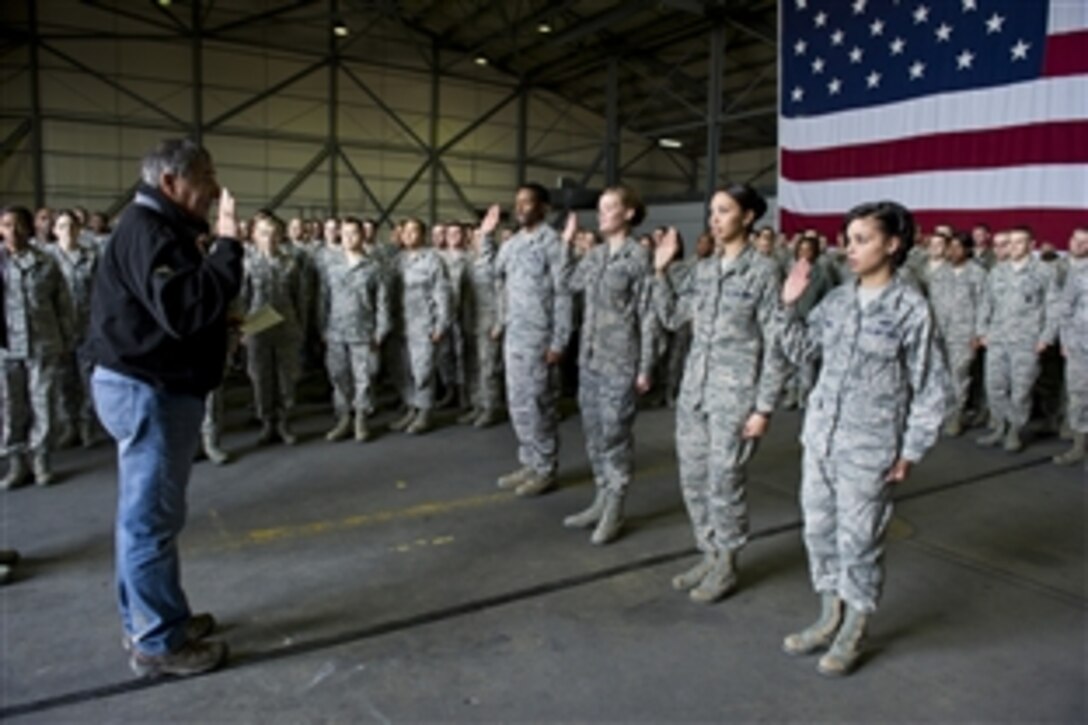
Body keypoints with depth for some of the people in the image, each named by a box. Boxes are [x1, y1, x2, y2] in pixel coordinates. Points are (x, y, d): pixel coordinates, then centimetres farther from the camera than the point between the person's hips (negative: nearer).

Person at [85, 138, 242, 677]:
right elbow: (184, 309, -32)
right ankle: (159, 642, 10)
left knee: (146, 512, 18)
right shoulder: (147, 230, -18)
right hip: (148, 388, -11)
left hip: (153, 385, 11)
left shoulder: (159, 227, 16)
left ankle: (148, 621, 31)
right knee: (152, 515, -2)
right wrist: (226, 246, -27)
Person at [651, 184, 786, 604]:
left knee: (723, 482, 2)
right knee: (693, 480, 11)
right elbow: (670, 318, 13)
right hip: (693, 389, 6)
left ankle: (726, 566, 21)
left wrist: (764, 407, -13)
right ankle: (709, 556, 29)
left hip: (735, 394, -6)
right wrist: (661, 272, 3)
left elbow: (774, 345, -9)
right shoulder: (703, 269, 9)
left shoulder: (763, 271, -8)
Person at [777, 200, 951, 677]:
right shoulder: (837, 299, 5)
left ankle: (853, 633, 25)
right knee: (819, 533, 14)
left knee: (858, 542, 5)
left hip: (869, 450, -5)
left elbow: (932, 388, -6)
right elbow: (800, 351, 13)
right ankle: (830, 619, 33)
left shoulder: (911, 308, -9)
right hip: (819, 439, 5)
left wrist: (910, 451, -7)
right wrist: (789, 305, 0)